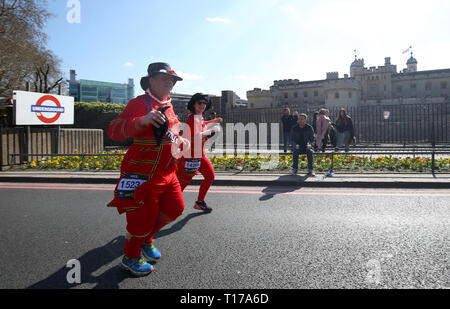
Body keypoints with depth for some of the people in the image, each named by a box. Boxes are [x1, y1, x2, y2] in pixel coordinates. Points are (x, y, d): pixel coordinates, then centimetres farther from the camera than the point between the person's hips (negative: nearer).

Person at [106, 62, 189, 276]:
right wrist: (142, 120, -38)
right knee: (142, 217, 1)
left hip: (167, 173, 9)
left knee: (174, 209, 14)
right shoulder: (139, 103, -12)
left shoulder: (168, 106, 14)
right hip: (143, 174, -8)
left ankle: (146, 240, 38)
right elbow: (114, 131, -22)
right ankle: (130, 258, 28)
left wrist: (180, 140, 9)